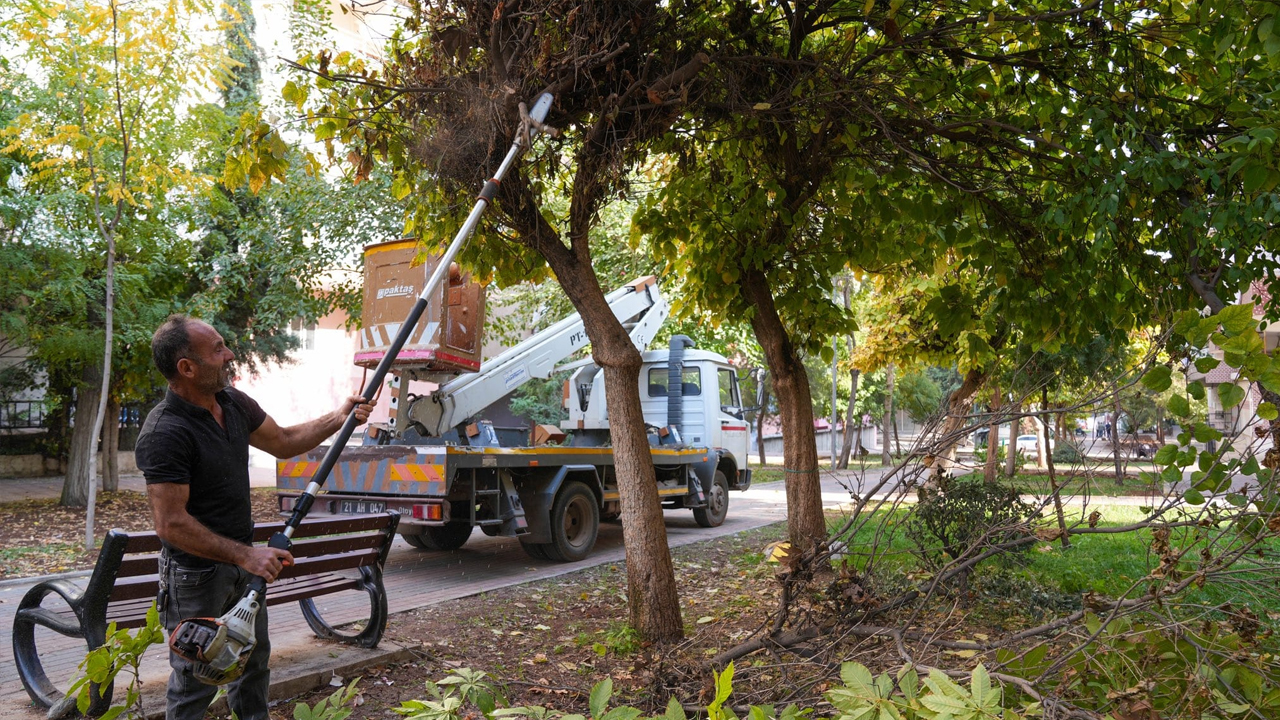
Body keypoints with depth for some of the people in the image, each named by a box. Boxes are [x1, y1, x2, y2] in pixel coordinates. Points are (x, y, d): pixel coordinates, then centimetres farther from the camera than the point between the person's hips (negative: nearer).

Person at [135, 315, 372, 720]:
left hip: (243, 559, 9)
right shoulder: (164, 433, -26)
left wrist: (337, 419, 0)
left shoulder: (233, 403, 0)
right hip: (196, 571, -8)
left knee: (253, 657, 23)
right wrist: (245, 555, -30)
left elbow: (282, 442, 14)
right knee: (197, 680, 6)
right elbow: (172, 524, -28)